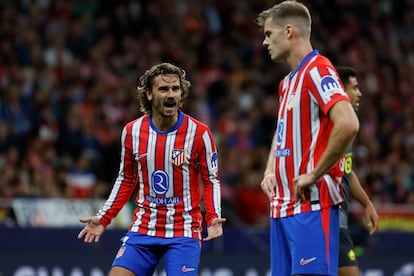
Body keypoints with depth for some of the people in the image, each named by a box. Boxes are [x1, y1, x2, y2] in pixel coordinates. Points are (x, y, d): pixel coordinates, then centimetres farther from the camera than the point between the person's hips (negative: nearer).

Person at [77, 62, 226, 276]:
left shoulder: (199, 133, -8)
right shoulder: (132, 131, 1)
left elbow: (211, 180, 0)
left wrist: (214, 218, -17)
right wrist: (103, 219, 7)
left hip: (183, 233, -3)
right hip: (143, 230, 3)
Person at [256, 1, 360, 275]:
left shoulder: (317, 70, -10)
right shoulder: (287, 82, 19)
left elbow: (348, 124, -25)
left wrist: (314, 175, -19)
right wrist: (270, 173, 16)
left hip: (312, 204, -9)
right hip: (282, 205, 9)